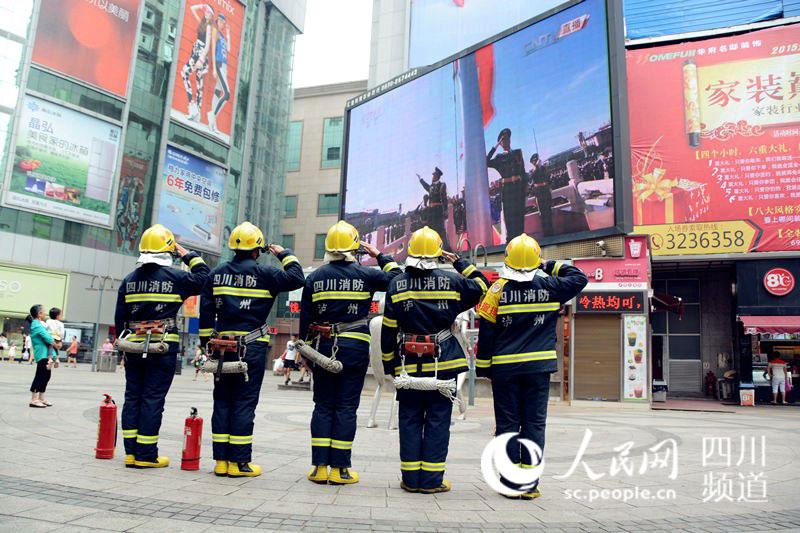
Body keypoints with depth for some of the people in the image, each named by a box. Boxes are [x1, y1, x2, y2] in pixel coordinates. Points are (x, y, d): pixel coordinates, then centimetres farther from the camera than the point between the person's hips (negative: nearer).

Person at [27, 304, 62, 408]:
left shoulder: (40, 324, 19)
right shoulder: (37, 325, -11)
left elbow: (47, 336, 16)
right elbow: (47, 338, -16)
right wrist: (56, 345, -4)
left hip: (45, 354, 10)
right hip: (42, 354, -10)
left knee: (46, 376, 13)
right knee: (40, 376, -8)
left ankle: (41, 399, 20)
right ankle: (34, 400, -6)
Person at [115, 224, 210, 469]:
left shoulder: (129, 279, 8)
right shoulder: (175, 277, -8)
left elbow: (120, 317, 11)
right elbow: (203, 278, 3)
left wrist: (123, 344, 20)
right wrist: (189, 255, 10)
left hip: (133, 345, 5)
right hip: (162, 347, -5)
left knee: (132, 396, 11)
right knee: (153, 399, -1)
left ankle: (131, 452, 14)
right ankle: (146, 455, 3)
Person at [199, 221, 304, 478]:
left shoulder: (217, 273, 9)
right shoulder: (263, 273, -6)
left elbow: (206, 312, 10)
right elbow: (296, 278, -7)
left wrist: (207, 341, 16)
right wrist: (285, 254, 6)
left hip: (222, 346, 5)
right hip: (252, 346, -4)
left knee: (222, 401, 10)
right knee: (244, 402, 1)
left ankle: (221, 460, 13)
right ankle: (239, 462, 4)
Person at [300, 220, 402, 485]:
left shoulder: (314, 277, 5)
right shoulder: (365, 275, -3)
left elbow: (305, 318, 7)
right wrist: (380, 255, 19)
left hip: (323, 347, 3)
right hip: (355, 349, -2)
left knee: (323, 406, 9)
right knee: (346, 408, 3)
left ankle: (319, 467, 10)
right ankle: (339, 469, 6)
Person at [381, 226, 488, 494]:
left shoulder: (396, 284, 1)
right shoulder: (451, 281, -2)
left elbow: (388, 329, 2)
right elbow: (480, 287, 16)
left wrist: (389, 364, 10)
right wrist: (460, 263, 22)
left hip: (409, 364, 1)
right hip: (443, 362, -1)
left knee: (410, 419, 9)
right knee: (438, 419, 6)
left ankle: (411, 478, 13)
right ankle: (432, 479, 9)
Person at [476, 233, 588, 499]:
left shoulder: (499, 289, -5)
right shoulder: (549, 287, -2)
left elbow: (486, 332, -3)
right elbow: (580, 278, 15)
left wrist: (483, 367, 6)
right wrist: (553, 266, 19)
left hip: (505, 368, -1)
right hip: (539, 367, 1)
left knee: (507, 424, 7)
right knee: (534, 423, 8)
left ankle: (511, 482, 11)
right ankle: (530, 485, 10)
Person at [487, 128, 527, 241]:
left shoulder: (517, 152, 13)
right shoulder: (499, 157, 11)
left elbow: (523, 170, 10)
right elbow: (486, 162, -5)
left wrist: (525, 188, 2)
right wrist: (495, 147, -3)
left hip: (518, 186, 0)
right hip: (506, 188, 0)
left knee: (519, 212, 0)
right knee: (508, 214, -2)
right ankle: (510, 238, -1)